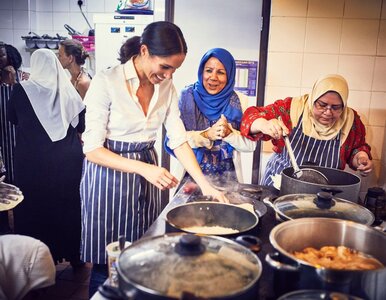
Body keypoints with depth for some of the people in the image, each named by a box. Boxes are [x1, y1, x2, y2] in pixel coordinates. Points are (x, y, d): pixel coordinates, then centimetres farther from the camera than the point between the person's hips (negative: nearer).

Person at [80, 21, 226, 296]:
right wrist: (144, 168, -29)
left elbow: (179, 140, -1)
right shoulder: (106, 82, -17)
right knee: (107, 264, 6)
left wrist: (205, 185, -10)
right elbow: (93, 149, -17)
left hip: (147, 172, 5)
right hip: (109, 174, -4)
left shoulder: (166, 87, -1)